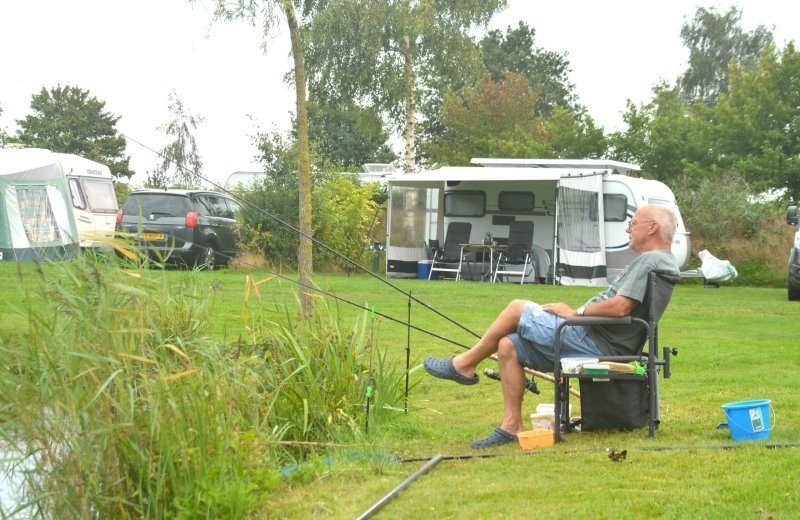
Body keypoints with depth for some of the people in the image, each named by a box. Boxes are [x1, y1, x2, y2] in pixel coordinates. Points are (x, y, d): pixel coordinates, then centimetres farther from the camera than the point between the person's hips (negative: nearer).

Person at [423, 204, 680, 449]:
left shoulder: (651, 260, -13)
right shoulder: (662, 262, 21)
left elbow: (620, 307, -25)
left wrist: (575, 312, -12)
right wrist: (578, 313, 13)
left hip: (593, 343, -11)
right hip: (599, 345, 11)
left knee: (517, 308, -6)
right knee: (508, 345, 8)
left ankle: (464, 365, 8)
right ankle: (511, 426, 4)